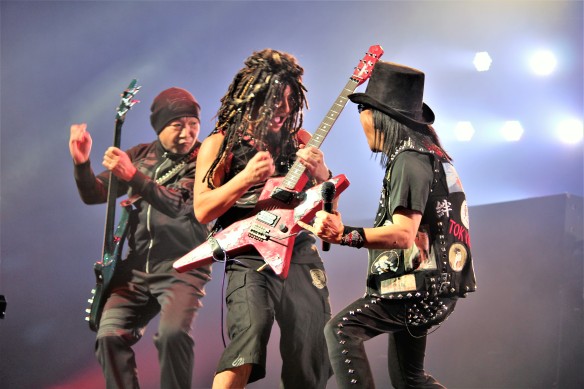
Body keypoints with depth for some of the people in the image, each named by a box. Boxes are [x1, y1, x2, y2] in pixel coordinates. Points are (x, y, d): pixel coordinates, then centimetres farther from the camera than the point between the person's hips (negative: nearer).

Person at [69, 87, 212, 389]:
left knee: (173, 333, -27)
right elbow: (93, 195, 13)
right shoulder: (140, 155, 11)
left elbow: (185, 208, -21)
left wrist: (132, 176, -30)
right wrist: (81, 163, -8)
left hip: (181, 267, -5)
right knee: (110, 335, -13)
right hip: (136, 267, 5)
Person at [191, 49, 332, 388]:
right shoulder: (220, 144, 1)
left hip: (300, 250, 4)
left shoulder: (298, 138, 11)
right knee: (251, 330, -30)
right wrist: (246, 177, -18)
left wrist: (322, 175, -7)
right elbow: (202, 211, -6)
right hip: (250, 256, -3)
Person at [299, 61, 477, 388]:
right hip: (436, 286, 11)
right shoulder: (431, 153, 16)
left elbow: (404, 234, -28)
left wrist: (345, 235, -41)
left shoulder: (409, 160, -16)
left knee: (341, 329, -20)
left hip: (421, 287, -11)